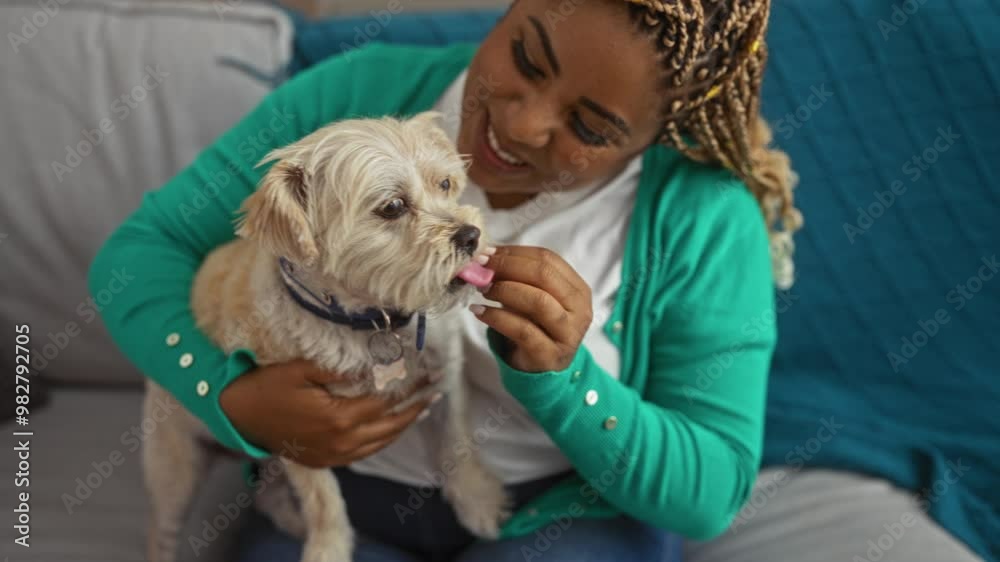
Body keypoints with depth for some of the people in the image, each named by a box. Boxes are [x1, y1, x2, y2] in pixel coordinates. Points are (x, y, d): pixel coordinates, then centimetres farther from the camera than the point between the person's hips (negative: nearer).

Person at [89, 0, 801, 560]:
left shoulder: (702, 217, -15)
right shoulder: (356, 96, -11)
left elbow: (712, 490, -12)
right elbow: (138, 254, -6)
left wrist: (556, 380, -29)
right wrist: (234, 399, -24)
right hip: (332, 499, 3)